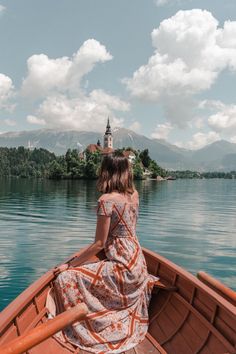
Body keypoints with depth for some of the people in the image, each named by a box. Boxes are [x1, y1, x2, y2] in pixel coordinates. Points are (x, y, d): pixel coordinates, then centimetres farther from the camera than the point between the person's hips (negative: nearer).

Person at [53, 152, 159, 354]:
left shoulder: (106, 200, -20)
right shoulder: (134, 194, 1)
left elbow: (99, 243, -17)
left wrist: (70, 265, -10)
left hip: (122, 266, -9)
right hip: (137, 262, 9)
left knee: (67, 279, -7)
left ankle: (83, 331, 3)